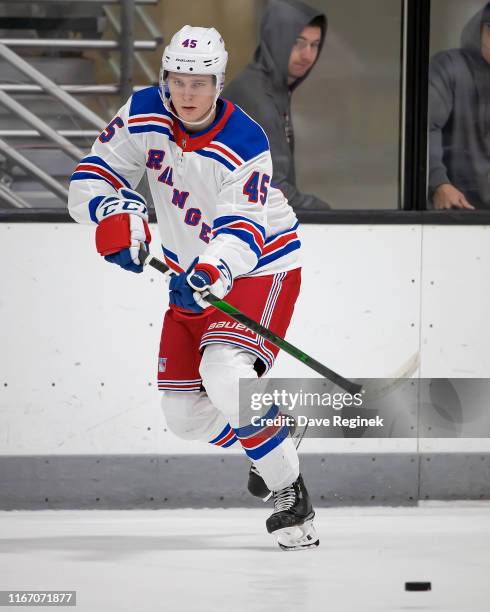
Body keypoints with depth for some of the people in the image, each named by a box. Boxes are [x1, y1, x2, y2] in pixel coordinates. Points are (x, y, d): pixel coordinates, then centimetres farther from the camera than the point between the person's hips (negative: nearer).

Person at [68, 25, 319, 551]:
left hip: (260, 266, -6)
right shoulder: (143, 116, -11)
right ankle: (270, 446, 33)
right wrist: (116, 213, -33)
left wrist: (214, 272, -54)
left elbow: (241, 231, -34)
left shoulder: (245, 145, -25)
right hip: (192, 273, 6)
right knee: (183, 413, 3)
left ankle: (289, 493, -18)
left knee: (225, 374, -31)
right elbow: (92, 177, -11)